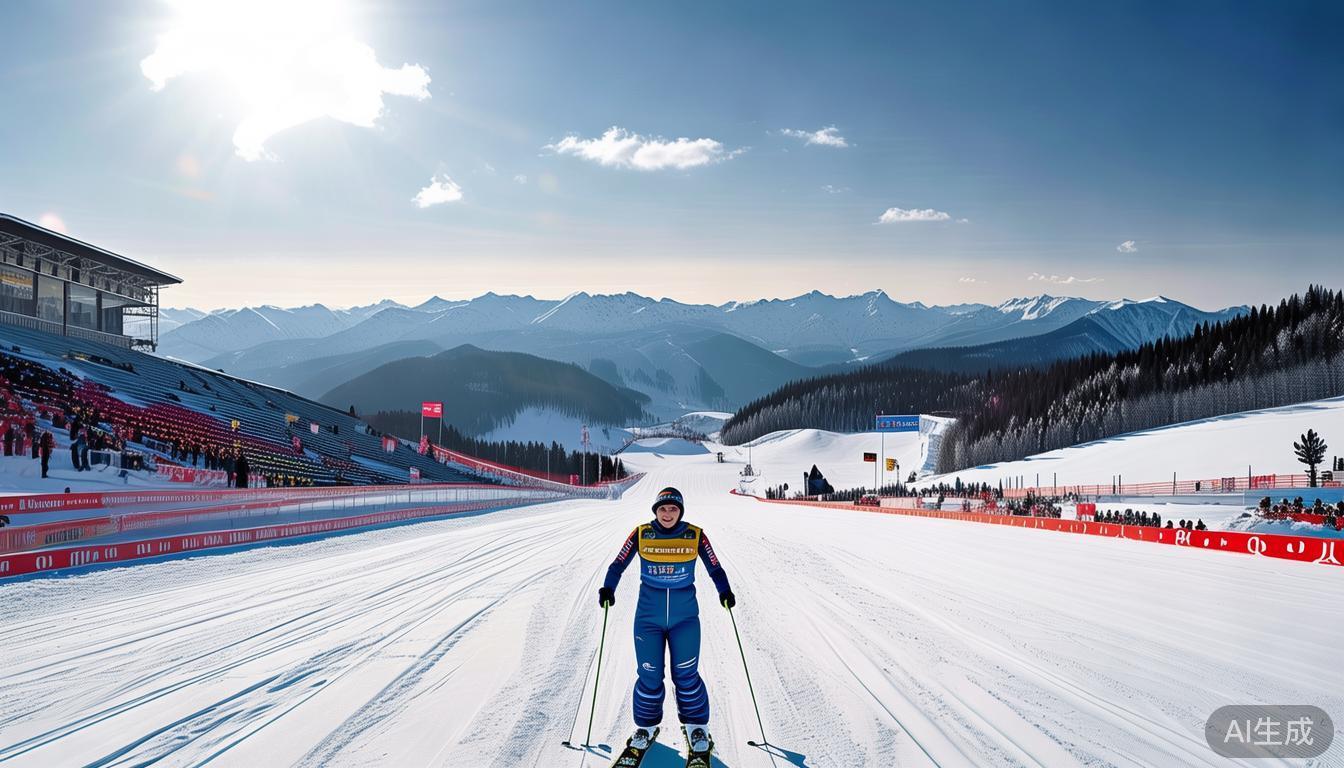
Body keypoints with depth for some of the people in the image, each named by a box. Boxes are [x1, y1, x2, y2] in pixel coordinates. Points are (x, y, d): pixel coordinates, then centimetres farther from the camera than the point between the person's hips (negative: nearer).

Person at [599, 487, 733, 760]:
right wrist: (607, 589, -13)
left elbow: (714, 568, 2)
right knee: (649, 674, 2)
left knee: (686, 674, -1)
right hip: (648, 617, 0)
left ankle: (696, 726, 19)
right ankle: (646, 726, 23)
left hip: (685, 616, 0)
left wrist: (725, 592, -14)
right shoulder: (641, 534, -4)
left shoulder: (695, 535, -4)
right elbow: (618, 564, 2)